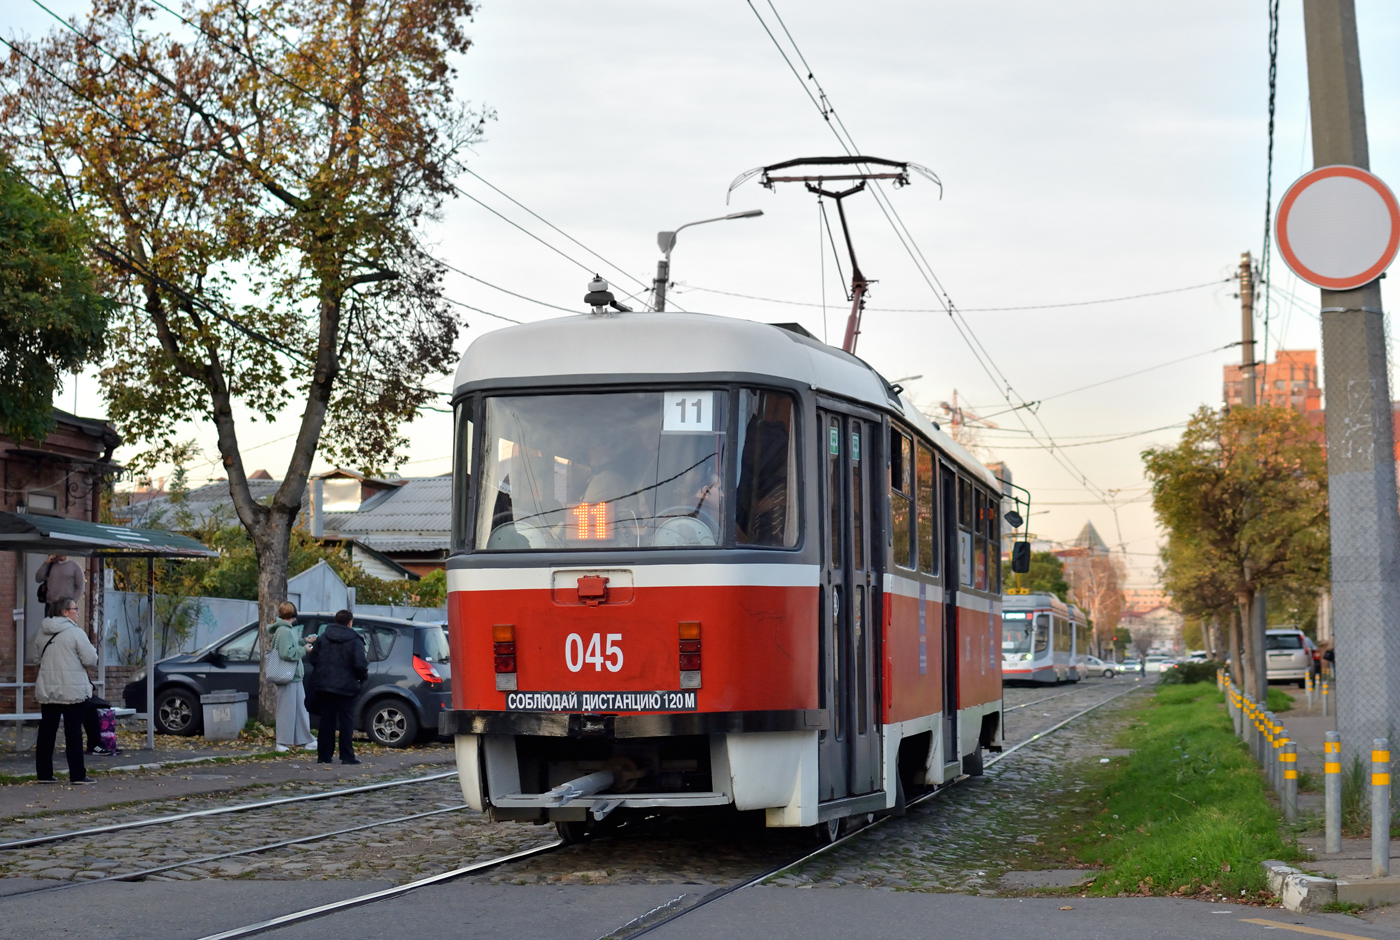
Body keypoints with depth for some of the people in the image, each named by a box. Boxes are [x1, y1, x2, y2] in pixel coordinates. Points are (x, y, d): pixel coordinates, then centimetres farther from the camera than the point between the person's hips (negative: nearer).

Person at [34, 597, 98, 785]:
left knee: (46, 732, 8)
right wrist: (90, 648, 8)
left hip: (47, 691, 6)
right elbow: (91, 660, -12)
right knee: (73, 733, -2)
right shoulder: (75, 632, -13)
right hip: (72, 691, -6)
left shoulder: (43, 633, 8)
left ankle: (44, 773, 10)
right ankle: (77, 774, -2)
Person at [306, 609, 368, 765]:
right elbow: (361, 664, -19)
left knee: (326, 720, 10)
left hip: (325, 686, 4)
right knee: (346, 721, 0)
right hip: (346, 687, -4)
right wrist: (363, 677, 1)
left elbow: (311, 658, 6)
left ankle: (323, 755, 10)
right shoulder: (354, 641, -9)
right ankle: (347, 756, -4)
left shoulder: (323, 638, 6)